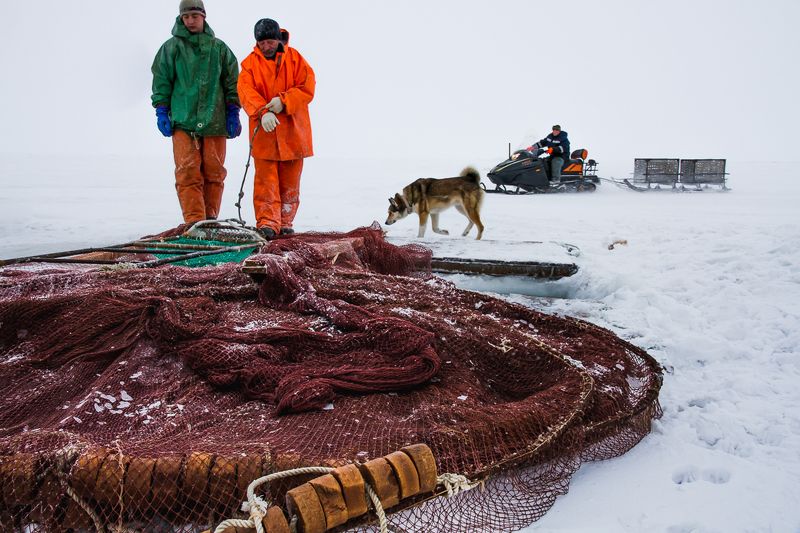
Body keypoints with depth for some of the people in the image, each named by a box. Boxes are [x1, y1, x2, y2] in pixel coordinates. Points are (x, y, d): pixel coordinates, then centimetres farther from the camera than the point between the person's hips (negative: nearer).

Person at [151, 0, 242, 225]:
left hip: (214, 121, 1)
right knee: (187, 173, -10)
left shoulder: (219, 48, 12)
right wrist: (161, 111, 0)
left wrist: (233, 113, 6)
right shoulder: (171, 48, 9)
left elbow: (232, 82, 13)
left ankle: (210, 218, 11)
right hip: (183, 121, -1)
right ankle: (194, 221, -10)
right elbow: (161, 80, 9)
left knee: (214, 172, 2)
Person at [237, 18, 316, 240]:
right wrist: (263, 112, -28)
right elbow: (246, 92, -10)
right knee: (265, 180, -5)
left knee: (290, 181, 8)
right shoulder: (250, 63, 3)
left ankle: (285, 222, 18)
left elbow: (308, 87, -6)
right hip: (264, 131, -1)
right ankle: (267, 223, -4)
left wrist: (283, 101, -20)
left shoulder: (295, 59, 4)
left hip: (292, 132, 1)